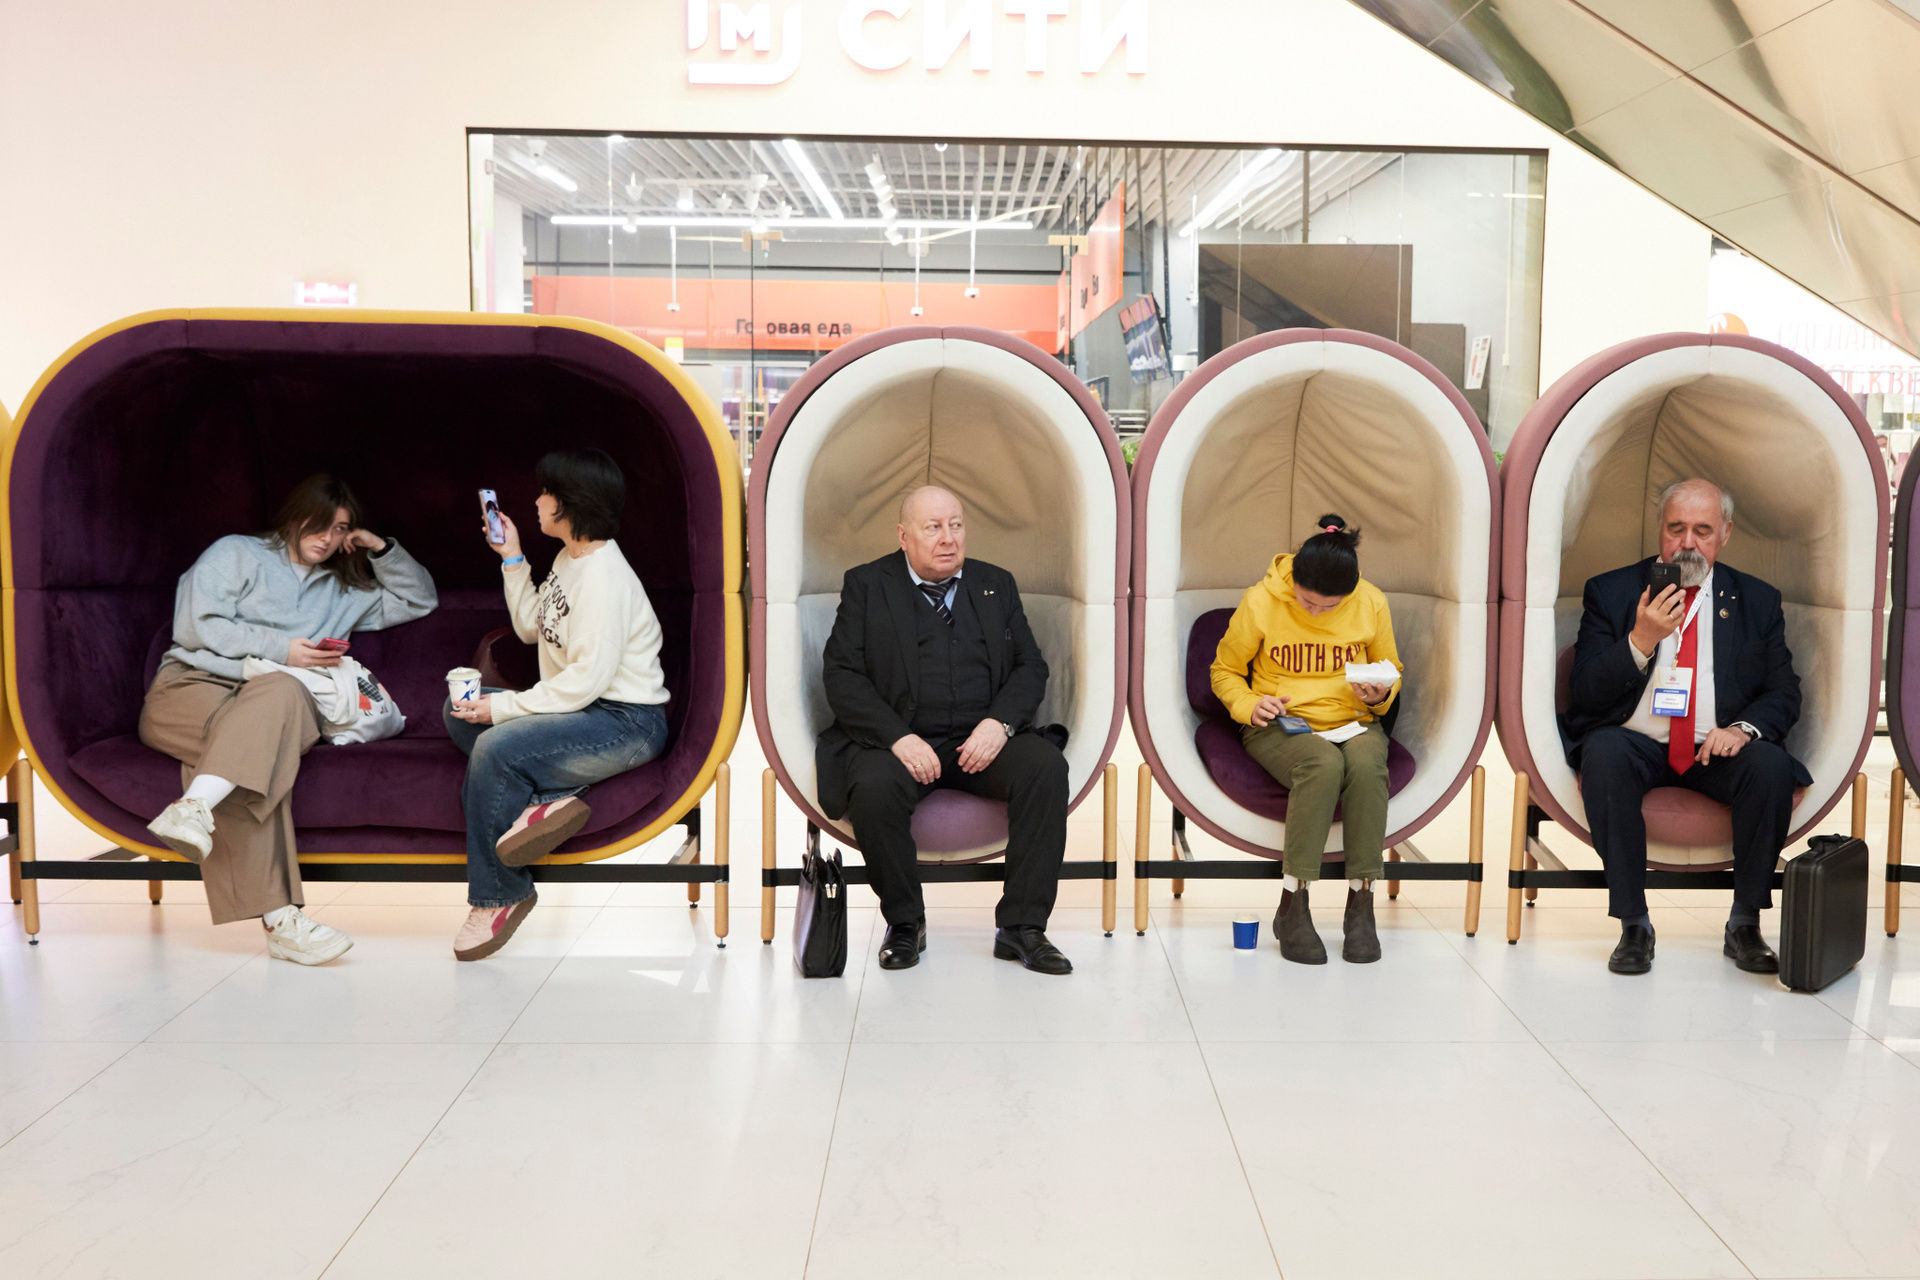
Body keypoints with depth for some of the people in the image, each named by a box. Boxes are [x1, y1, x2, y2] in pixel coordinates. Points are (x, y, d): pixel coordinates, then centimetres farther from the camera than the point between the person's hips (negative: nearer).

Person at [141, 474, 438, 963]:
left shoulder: (344, 591, 32)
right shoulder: (237, 553, 17)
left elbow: (419, 600, 38)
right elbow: (194, 626, 3)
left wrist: (383, 549, 24)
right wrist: (279, 647, -3)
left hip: (275, 699, 3)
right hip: (191, 686, -3)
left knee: (281, 691, -38)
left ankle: (194, 808, -54)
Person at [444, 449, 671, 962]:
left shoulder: (604, 576, -19)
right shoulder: (568, 559, 13)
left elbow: (587, 678, -25)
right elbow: (531, 628, 24)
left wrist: (505, 707, -20)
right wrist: (513, 559, 18)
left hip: (627, 724, -11)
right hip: (576, 708, 11)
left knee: (497, 747, -26)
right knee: (458, 712, 3)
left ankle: (497, 896, -10)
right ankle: (544, 800, -17)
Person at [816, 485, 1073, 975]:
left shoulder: (996, 584, 16)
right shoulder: (865, 585, 7)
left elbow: (1030, 666, 11)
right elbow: (842, 676, -2)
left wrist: (999, 723, -10)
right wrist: (899, 738, -17)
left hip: (982, 739, 3)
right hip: (897, 739, -2)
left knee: (1047, 766, -26)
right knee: (875, 788, -34)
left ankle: (1021, 926, -18)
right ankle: (904, 922, -9)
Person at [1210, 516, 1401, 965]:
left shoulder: (1371, 604, 1)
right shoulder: (1260, 601, -6)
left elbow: (1391, 671, 17)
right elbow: (1224, 671, 7)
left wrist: (1379, 695, -6)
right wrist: (1250, 705, -13)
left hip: (1353, 722, 2)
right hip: (1280, 727, -2)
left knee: (1367, 765, -35)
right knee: (1323, 764, -37)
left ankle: (1361, 906, -25)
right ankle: (1292, 908, -30)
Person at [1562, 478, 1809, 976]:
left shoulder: (1758, 600, 11)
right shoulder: (1610, 592, 4)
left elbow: (1784, 692, 7)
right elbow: (1584, 695, -3)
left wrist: (1743, 728, -15)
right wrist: (1640, 641, -19)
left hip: (1718, 748, 2)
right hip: (1637, 743, -1)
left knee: (1772, 765, -30)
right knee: (1603, 754, -34)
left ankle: (1745, 926, -15)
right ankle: (1633, 926, -26)